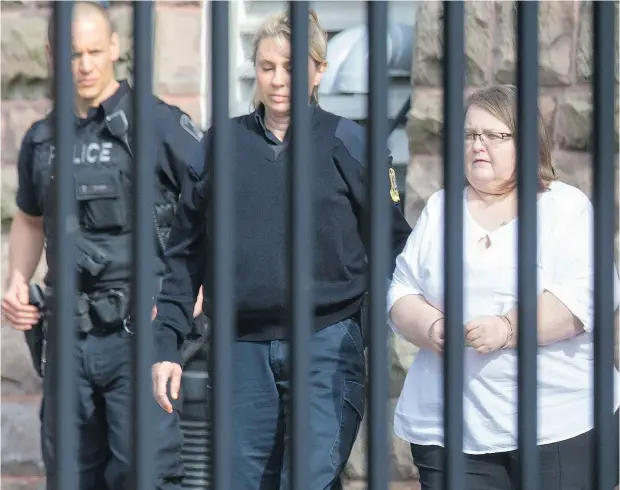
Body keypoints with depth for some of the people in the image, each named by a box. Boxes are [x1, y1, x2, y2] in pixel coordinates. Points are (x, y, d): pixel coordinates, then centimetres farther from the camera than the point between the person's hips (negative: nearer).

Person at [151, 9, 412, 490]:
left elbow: (391, 244, 5)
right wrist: (166, 344, 6)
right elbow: (186, 254, 12)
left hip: (327, 347, -3)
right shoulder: (221, 145, 8)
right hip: (243, 351, 3)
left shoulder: (349, 144, 2)